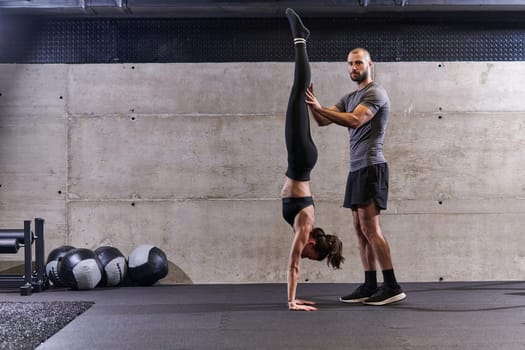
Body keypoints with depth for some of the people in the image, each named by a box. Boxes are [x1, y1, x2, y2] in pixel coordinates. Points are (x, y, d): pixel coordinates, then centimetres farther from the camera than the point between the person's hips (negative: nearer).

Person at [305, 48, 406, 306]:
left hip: (371, 167, -10)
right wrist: (313, 105, -7)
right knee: (361, 230, 8)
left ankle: (392, 286, -9)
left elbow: (355, 121, -24)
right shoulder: (350, 98, 21)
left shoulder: (375, 93, -8)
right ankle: (370, 286, 13)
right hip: (357, 168, 10)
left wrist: (319, 107, -29)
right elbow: (323, 121, 13)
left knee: (370, 228, -13)